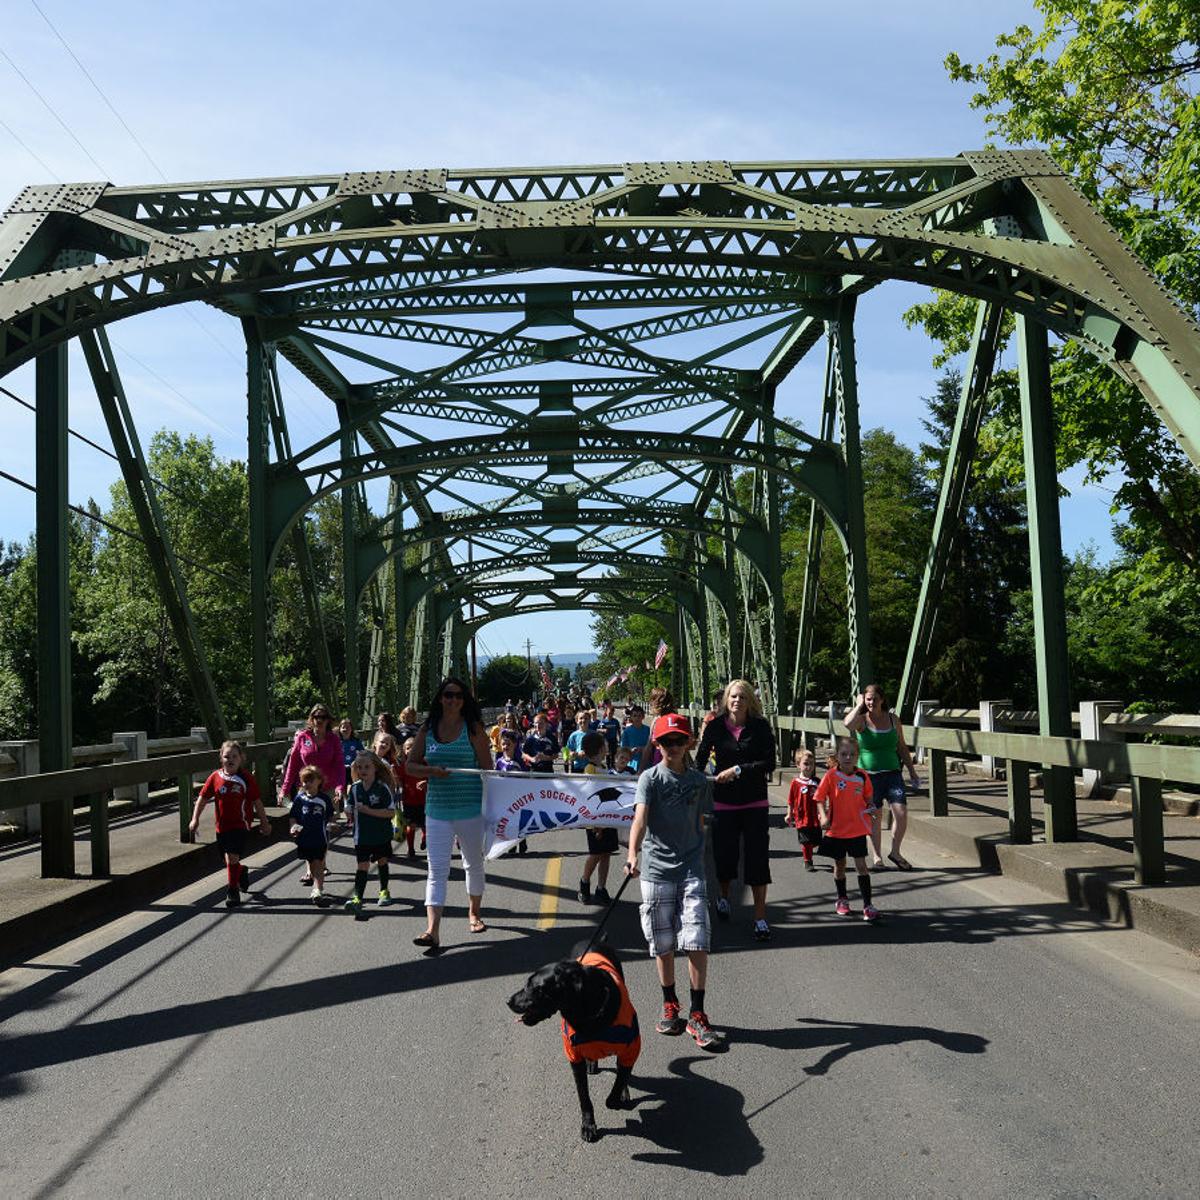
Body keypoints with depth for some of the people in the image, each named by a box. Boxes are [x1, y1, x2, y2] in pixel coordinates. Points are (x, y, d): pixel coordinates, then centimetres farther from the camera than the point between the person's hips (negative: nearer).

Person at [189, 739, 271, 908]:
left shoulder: (246, 778, -6)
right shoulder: (215, 777, 0)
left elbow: (257, 801, 0)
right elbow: (202, 798, 5)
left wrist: (264, 822, 3)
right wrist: (195, 819, -4)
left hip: (240, 824, -4)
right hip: (222, 826, 4)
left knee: (232, 858, -11)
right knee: (230, 859, 15)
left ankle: (233, 891, -1)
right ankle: (242, 873, 46)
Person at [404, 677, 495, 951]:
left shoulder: (473, 729, -3)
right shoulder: (427, 730, 4)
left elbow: (487, 767, -3)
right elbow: (411, 765, 9)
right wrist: (432, 770, -12)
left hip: (470, 808, -1)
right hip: (437, 809, 1)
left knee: (474, 863, 15)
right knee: (437, 870, -5)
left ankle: (473, 913, 38)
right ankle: (432, 931, -11)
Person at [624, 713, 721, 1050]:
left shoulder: (700, 781, 5)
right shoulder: (650, 778, -5)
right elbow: (640, 819, -20)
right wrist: (632, 854, -35)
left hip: (690, 869, 1)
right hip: (656, 869, -1)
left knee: (697, 942, -7)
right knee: (663, 943, 9)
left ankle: (697, 1014, 2)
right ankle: (670, 1005, 28)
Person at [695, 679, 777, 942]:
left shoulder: (760, 727, -5)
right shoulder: (715, 727, -2)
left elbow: (769, 763, -10)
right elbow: (700, 761, 2)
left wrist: (738, 770, -15)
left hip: (755, 804, -1)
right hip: (724, 802, 1)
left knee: (757, 859, -3)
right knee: (725, 856, 10)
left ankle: (760, 918, 6)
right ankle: (723, 896, 41)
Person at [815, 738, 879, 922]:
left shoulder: (862, 776, -2)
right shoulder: (831, 775, -10)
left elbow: (867, 798, 13)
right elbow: (820, 799, -8)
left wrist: (871, 808, -6)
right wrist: (823, 817, -21)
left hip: (857, 829, 1)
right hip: (836, 829, 0)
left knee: (861, 865, -3)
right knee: (839, 865, 14)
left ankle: (867, 905, 2)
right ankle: (842, 900, 33)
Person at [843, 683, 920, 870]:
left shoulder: (892, 719, 7)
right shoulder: (862, 720, -3)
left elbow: (902, 747, 15)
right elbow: (848, 724, -28)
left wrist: (912, 770, 15)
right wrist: (859, 705, -14)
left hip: (892, 773, 2)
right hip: (869, 775, -2)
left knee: (901, 812, -8)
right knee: (874, 816, 3)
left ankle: (895, 852, 11)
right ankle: (877, 857, 17)